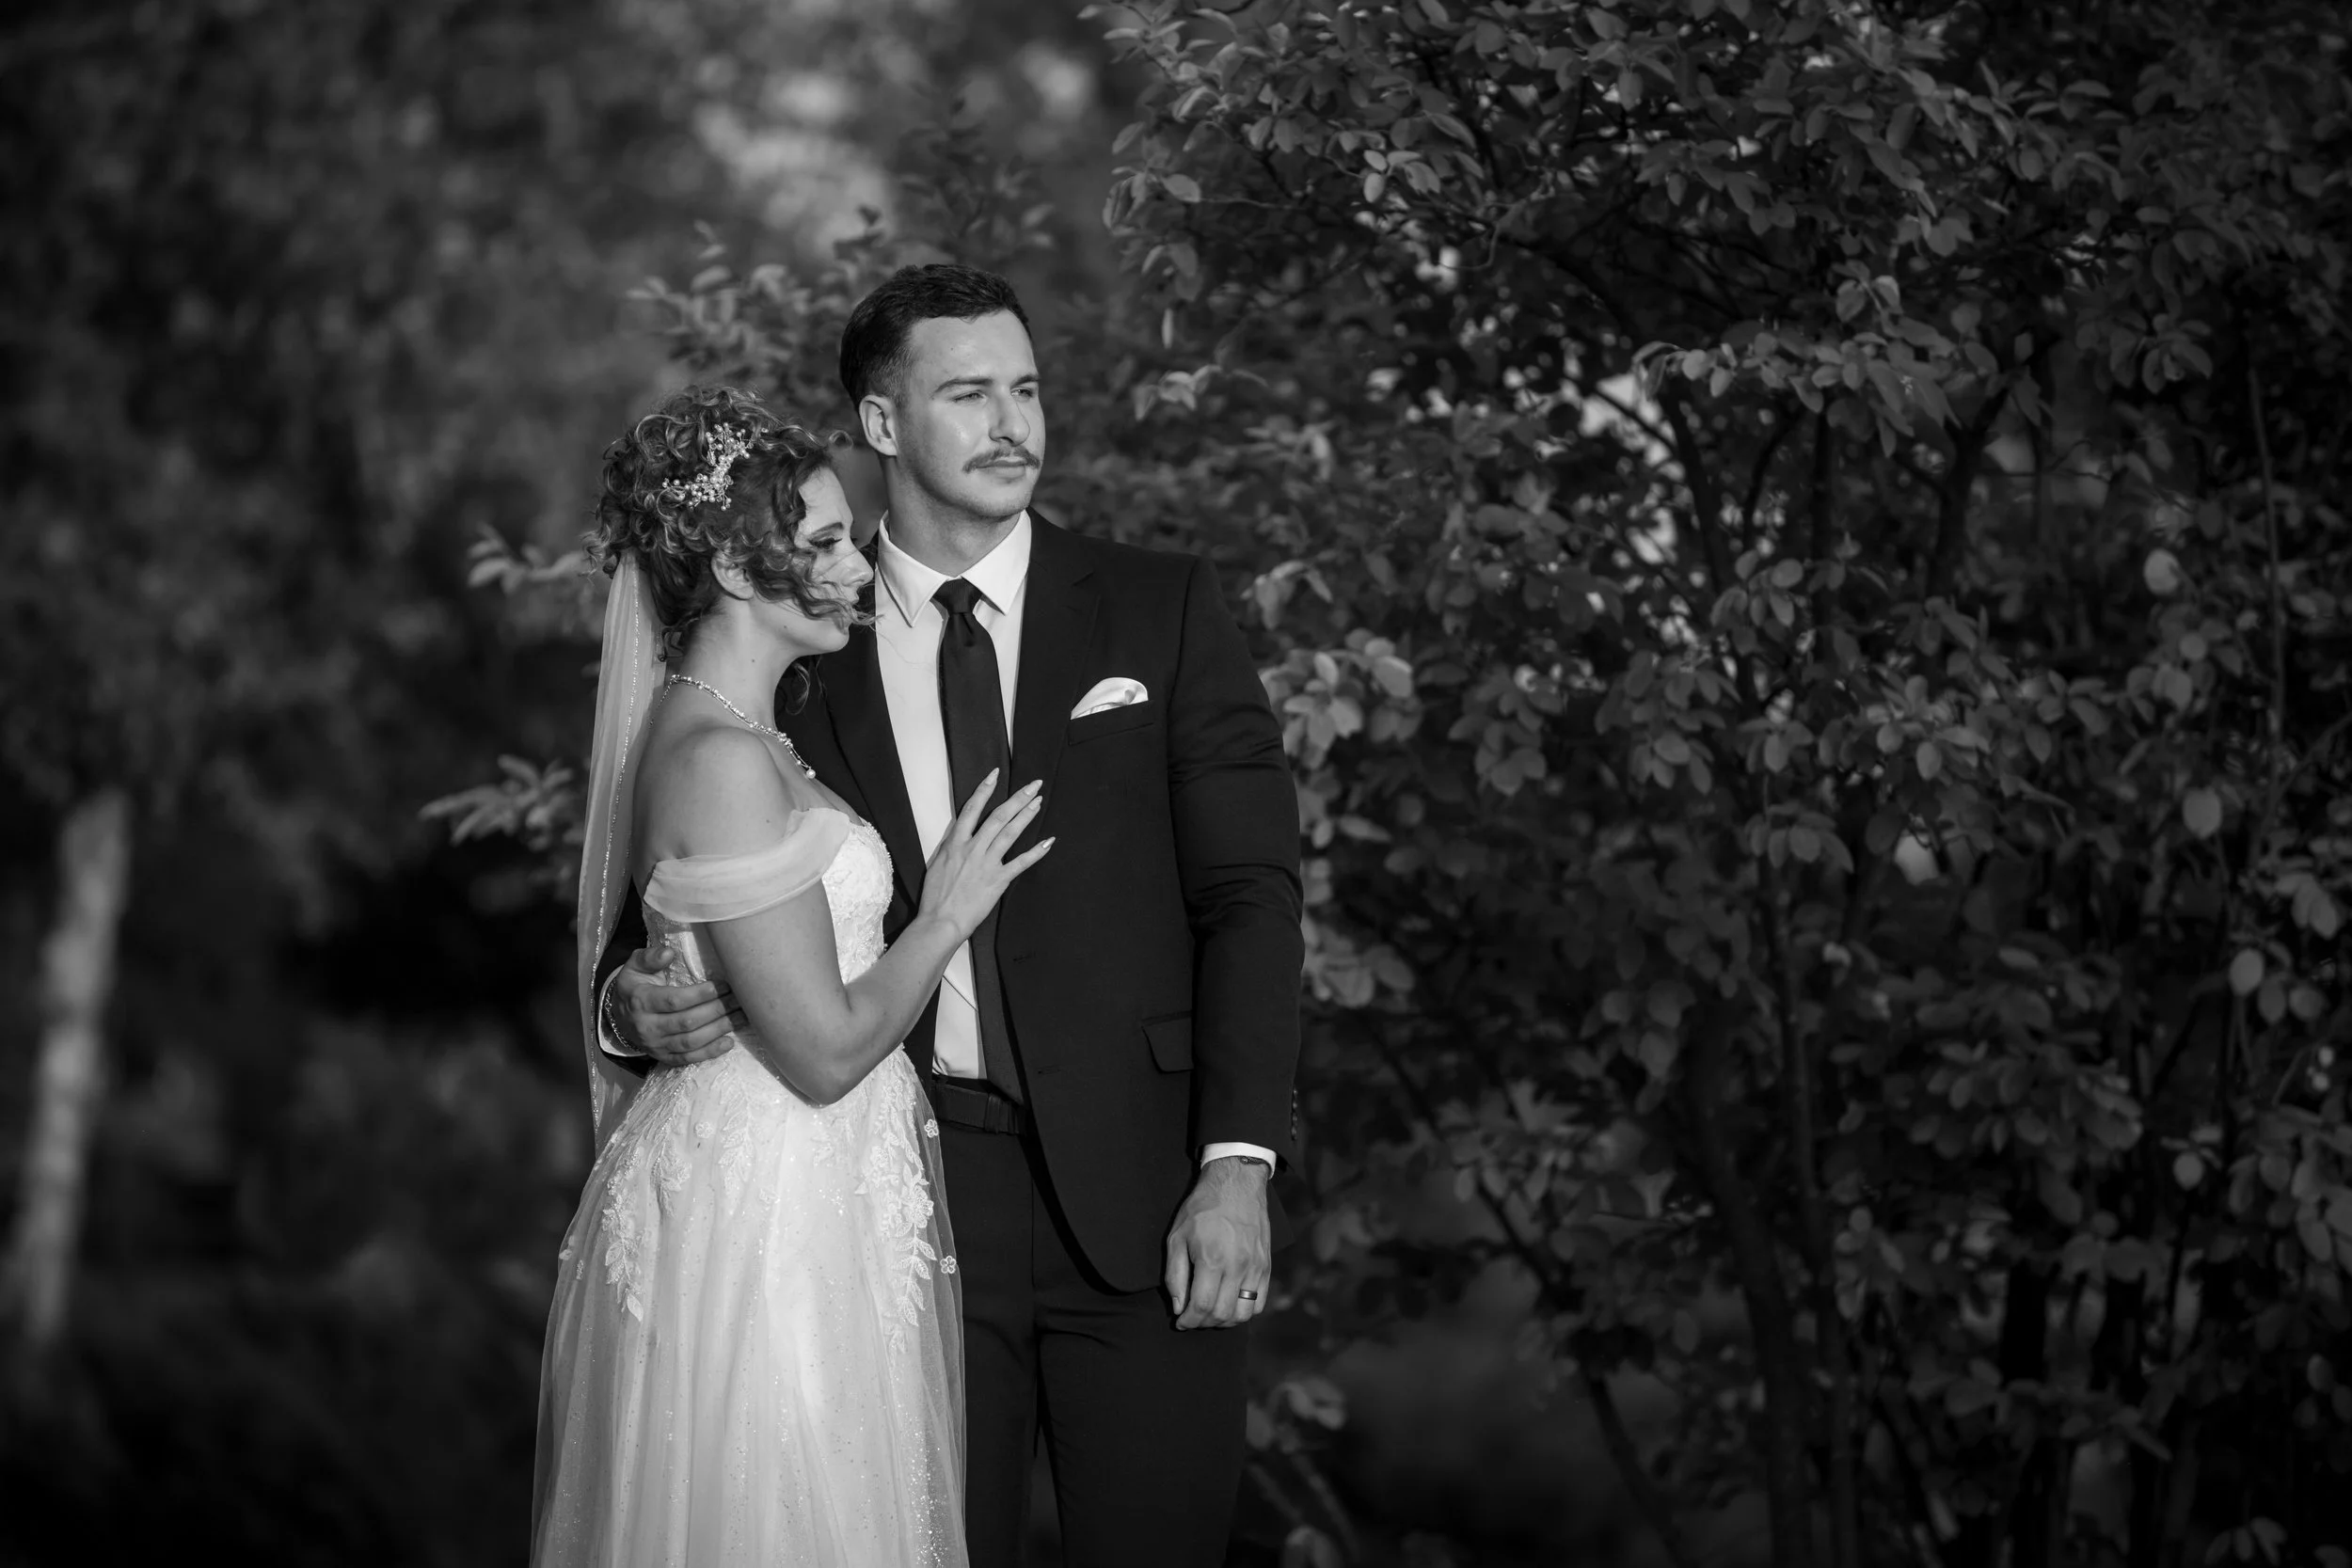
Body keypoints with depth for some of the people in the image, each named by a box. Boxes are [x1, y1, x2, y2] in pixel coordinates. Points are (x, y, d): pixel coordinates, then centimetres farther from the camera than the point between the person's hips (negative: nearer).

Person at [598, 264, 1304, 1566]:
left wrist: (1238, 1165, -10)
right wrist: (637, 999, -13)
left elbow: (1249, 893, -1)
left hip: (1138, 1189, 0)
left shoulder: (1163, 610, 4)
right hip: (909, 1192, 1)